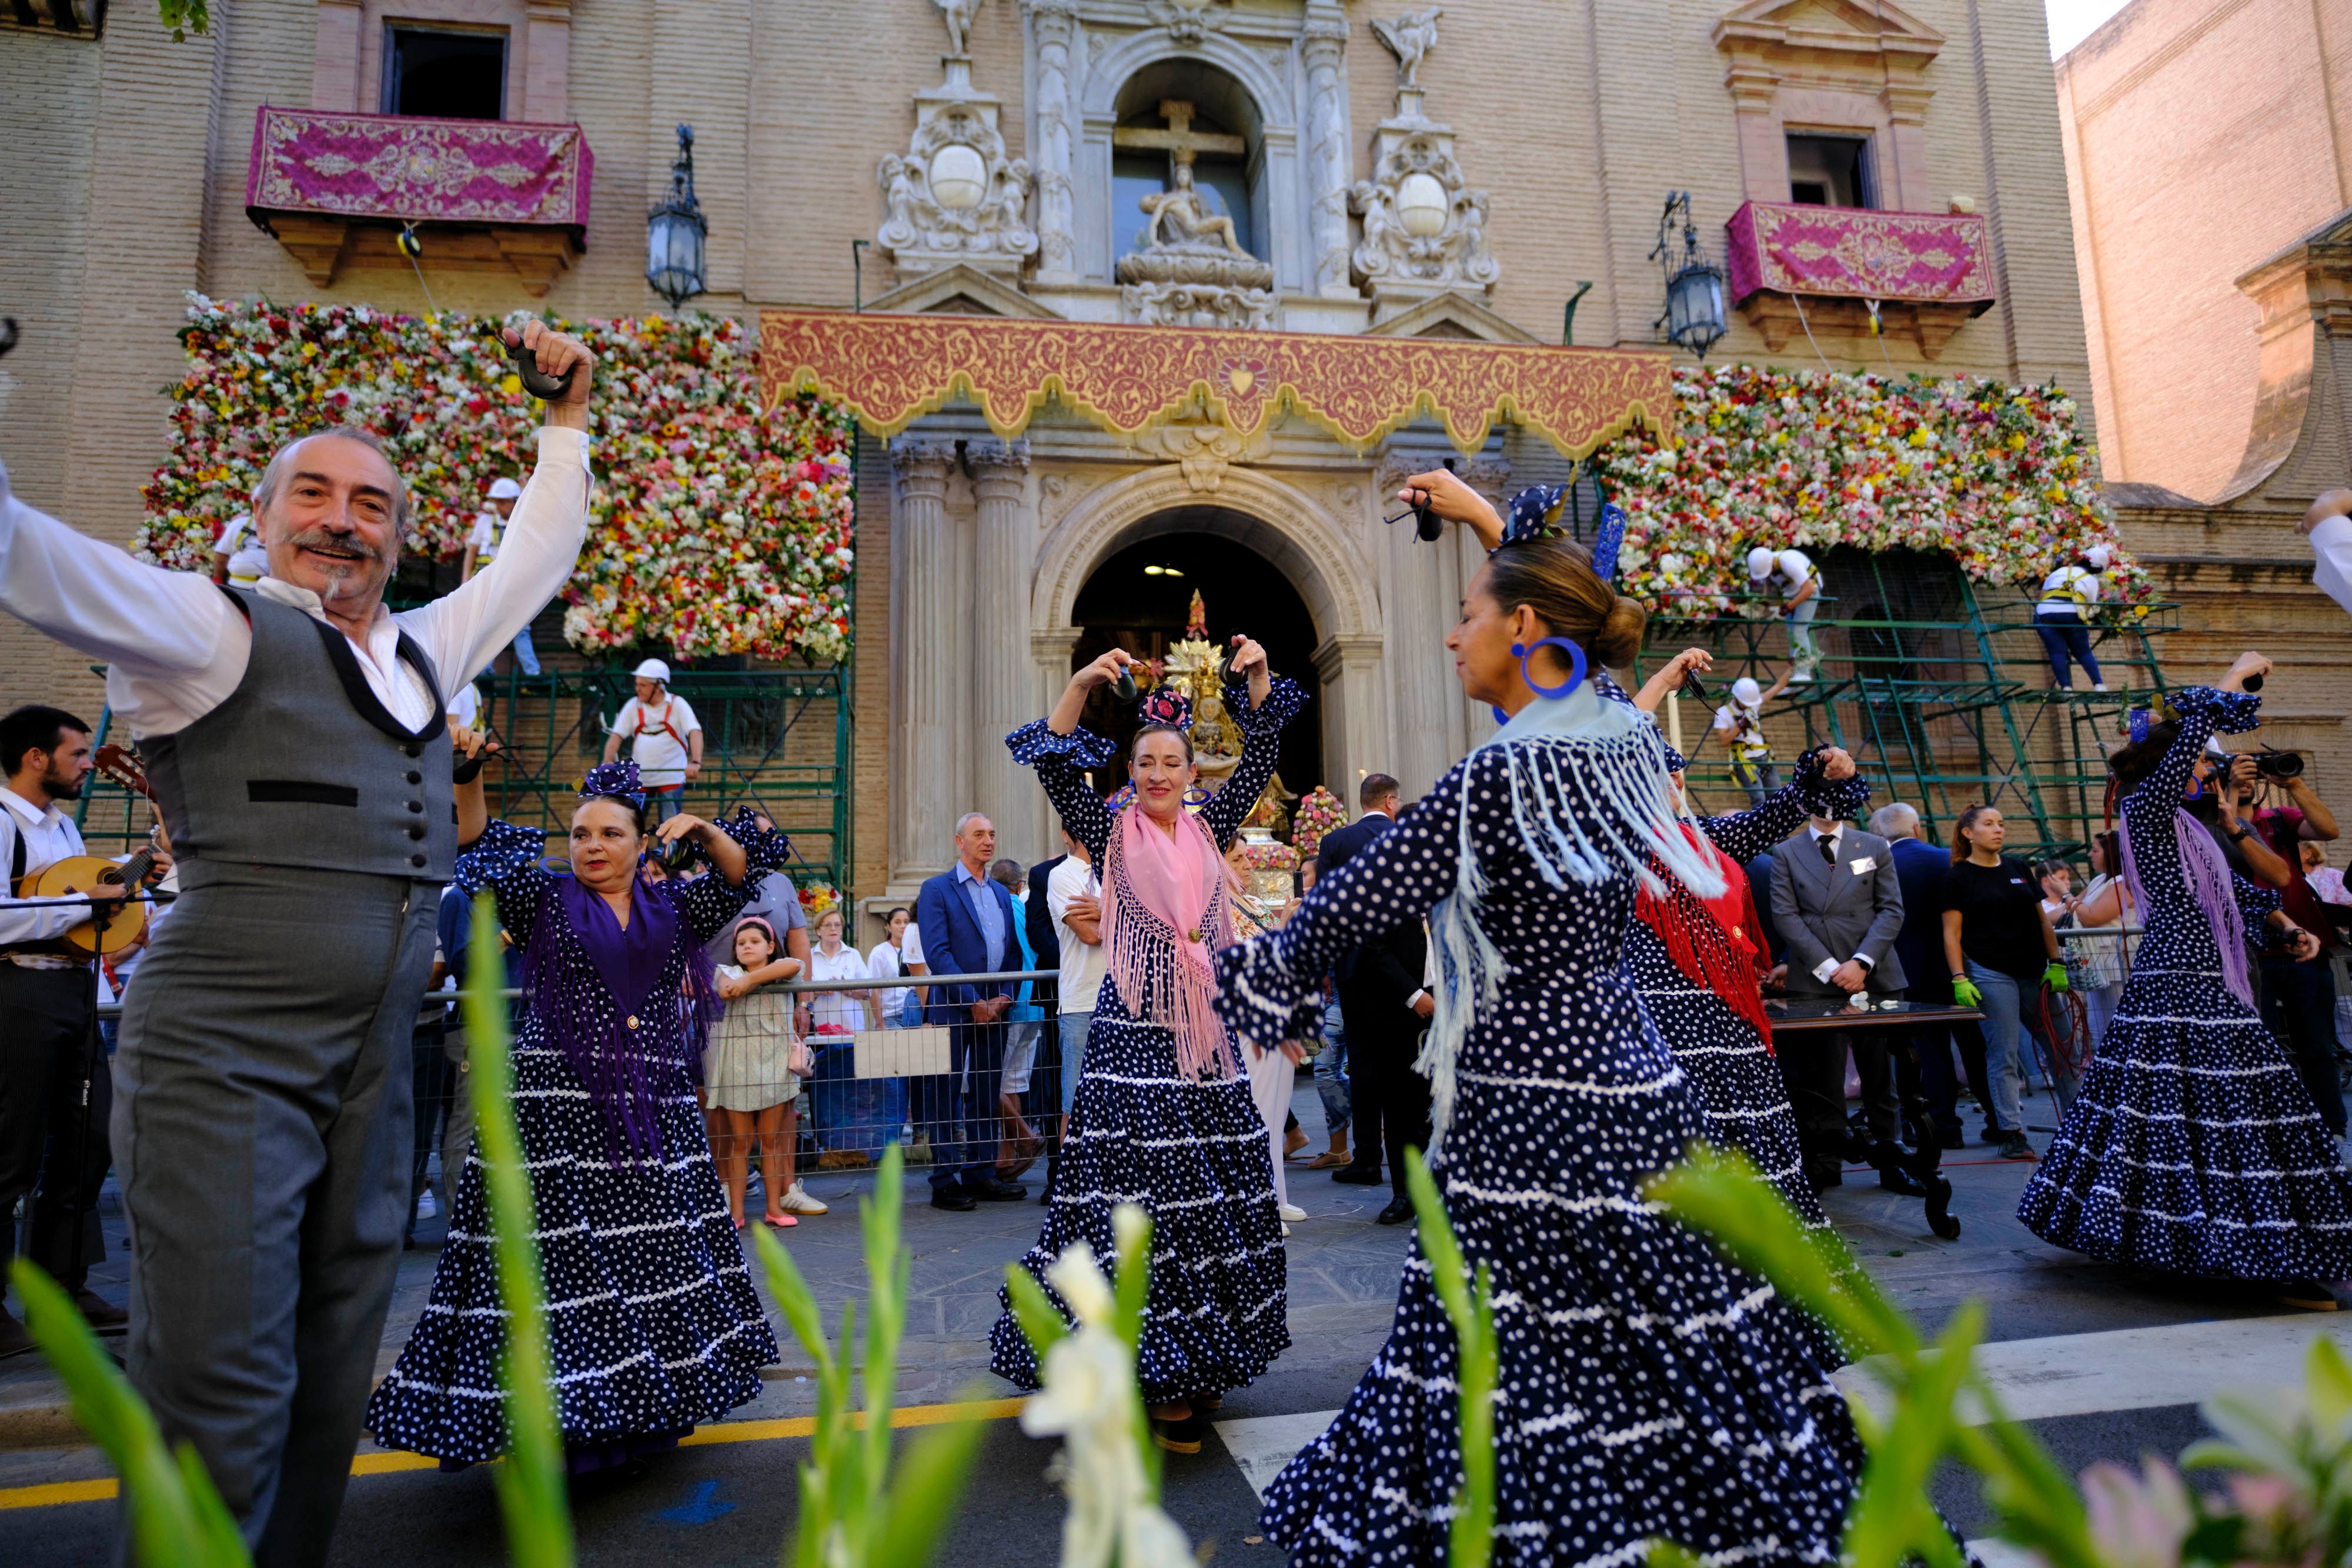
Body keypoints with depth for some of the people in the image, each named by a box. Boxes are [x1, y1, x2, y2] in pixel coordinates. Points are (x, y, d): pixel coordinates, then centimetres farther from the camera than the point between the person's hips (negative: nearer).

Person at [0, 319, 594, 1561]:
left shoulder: (421, 651, 17)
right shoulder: (215, 627, 0)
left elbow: (537, 558, 28)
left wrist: (568, 414, 29)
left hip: (372, 1074, 6)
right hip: (222, 1061, -6)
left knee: (327, 1393, 13)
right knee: (220, 1401, -4)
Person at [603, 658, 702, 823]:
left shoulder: (677, 704, -3)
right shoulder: (633, 706, 4)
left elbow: (695, 732, -15)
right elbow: (616, 735, 1)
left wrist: (695, 763, -30)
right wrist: (607, 763, -15)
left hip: (671, 777, -3)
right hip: (640, 777, 3)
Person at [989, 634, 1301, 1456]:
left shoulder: (1209, 829, 11)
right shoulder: (1111, 832, 2)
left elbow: (1260, 757, 8)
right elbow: (1057, 767, -10)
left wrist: (1258, 679, -4)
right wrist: (1081, 685, -21)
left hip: (1207, 1033, 4)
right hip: (1134, 1034, -4)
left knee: (1216, 1188, 8)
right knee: (1139, 1187, -5)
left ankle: (1201, 1354, 24)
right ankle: (1157, 1373, 6)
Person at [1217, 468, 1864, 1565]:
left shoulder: (1498, 775, -17)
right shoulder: (1628, 743, 5)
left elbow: (1356, 902, -12)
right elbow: (1568, 615, 25)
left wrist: (1259, 967, 5)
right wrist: (1488, 519, 31)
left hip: (1527, 1101, -8)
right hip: (1631, 1077, 8)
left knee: (1542, 1359, 4)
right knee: (1666, 1337, 17)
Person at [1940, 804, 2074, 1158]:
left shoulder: (2019, 870, 12)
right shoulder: (1958, 877, -2)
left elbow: (2042, 919, 14)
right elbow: (1952, 934, -4)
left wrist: (2056, 964, 6)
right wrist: (1959, 979, -11)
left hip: (2035, 973, 5)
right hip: (1990, 974, -5)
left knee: (2061, 1047, 8)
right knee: (2004, 1055, -4)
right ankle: (2011, 1132, 3)